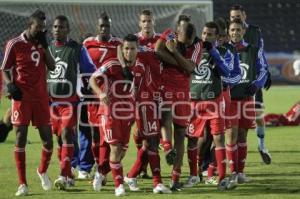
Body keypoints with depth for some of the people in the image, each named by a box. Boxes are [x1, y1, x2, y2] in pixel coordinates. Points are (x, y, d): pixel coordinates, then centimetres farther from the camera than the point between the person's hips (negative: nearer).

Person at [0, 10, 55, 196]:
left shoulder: (42, 43, 10)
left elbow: (52, 67, 4)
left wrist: (44, 47, -4)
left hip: (41, 96, 4)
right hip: (22, 97, -4)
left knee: (47, 137, 2)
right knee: (21, 137, -6)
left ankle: (43, 171, 30)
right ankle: (23, 184, -3)